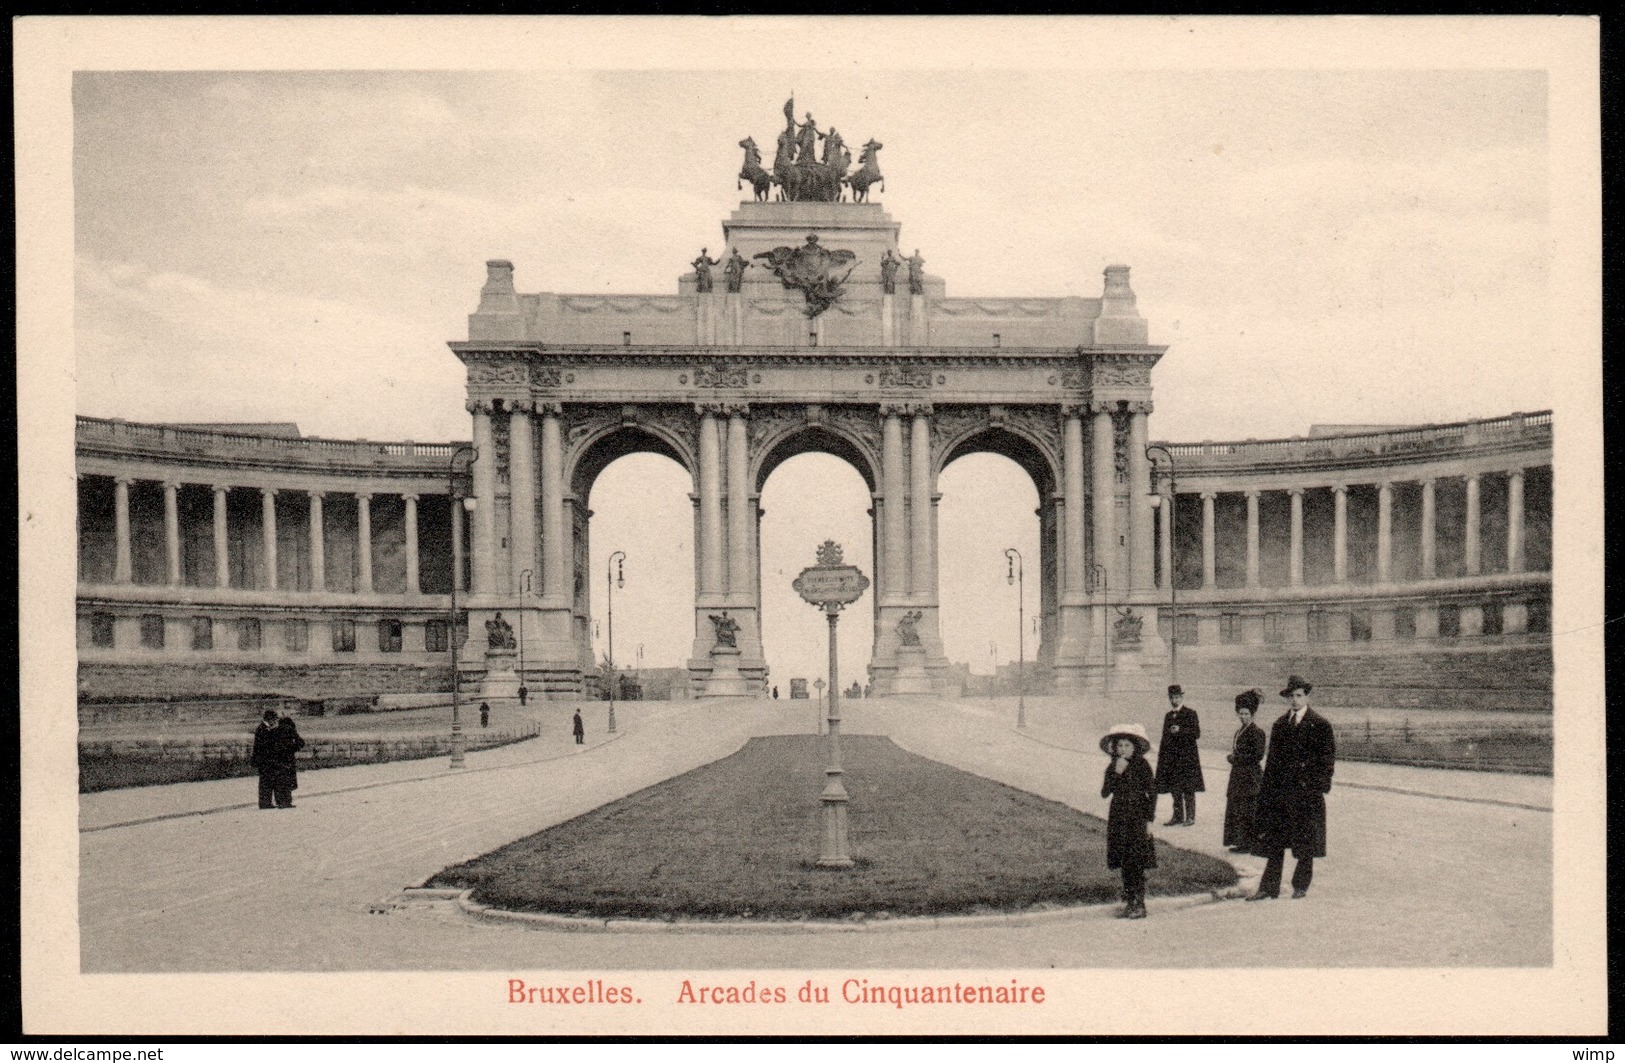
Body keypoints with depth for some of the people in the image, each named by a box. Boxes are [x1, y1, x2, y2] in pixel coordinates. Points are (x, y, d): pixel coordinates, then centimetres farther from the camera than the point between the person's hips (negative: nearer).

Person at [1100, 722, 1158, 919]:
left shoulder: (1141, 765, -7)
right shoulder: (1112, 767, 6)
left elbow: (1152, 792, -5)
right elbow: (1104, 793, -3)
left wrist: (1149, 820, -8)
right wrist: (1116, 773, -14)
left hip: (1137, 818, -5)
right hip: (1118, 818, 5)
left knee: (1136, 863, -7)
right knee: (1124, 863, 7)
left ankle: (1139, 905, -1)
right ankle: (1129, 902, 16)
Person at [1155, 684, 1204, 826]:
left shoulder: (1190, 713, -2)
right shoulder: (1168, 716, 16)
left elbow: (1197, 733, -9)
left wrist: (1180, 731, -20)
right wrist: (1161, 757, 13)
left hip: (1187, 757, -6)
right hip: (1171, 758, 6)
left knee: (1188, 788, -3)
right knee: (1174, 789, 8)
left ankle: (1190, 817, 3)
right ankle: (1178, 816, 15)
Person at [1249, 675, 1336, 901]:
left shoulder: (1321, 725, -2)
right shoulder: (1279, 725, 13)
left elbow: (1328, 758, -3)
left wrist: (1319, 787, -11)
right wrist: (1267, 788, 9)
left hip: (1307, 791, -4)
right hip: (1280, 790, 4)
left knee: (1305, 842, 5)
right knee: (1274, 842, 2)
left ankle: (1300, 886, 18)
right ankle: (1269, 888, 5)